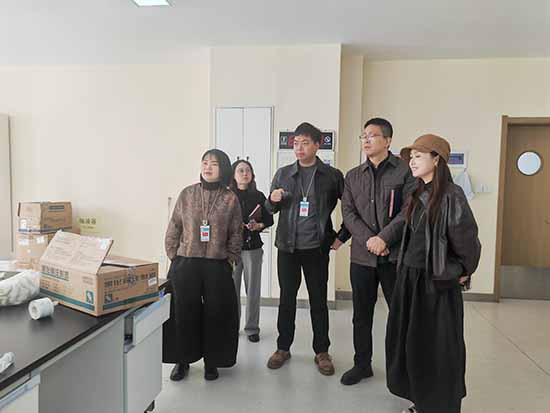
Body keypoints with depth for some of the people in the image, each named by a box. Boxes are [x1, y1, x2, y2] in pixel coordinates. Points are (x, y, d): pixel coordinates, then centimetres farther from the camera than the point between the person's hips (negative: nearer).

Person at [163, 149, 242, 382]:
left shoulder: (230, 199, -1)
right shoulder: (187, 194, 2)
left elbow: (236, 234, 4)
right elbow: (173, 229, 6)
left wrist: (230, 260, 0)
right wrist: (173, 257, 4)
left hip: (217, 266, 0)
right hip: (185, 264, 1)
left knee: (216, 314, 6)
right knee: (184, 313, 7)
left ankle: (211, 362, 26)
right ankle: (182, 360, 27)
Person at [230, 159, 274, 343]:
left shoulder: (259, 196, 6)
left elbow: (269, 219, 10)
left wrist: (259, 225, -8)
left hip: (253, 247, 1)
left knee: (253, 290, 4)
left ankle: (252, 328, 17)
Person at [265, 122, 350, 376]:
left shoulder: (332, 175, -1)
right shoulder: (283, 174, 7)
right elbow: (270, 209, 13)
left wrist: (342, 237, -1)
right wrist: (273, 200, -9)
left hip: (317, 247, -2)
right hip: (287, 246, 2)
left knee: (318, 301, 8)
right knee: (286, 298, 11)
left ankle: (321, 352, 23)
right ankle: (283, 348, 26)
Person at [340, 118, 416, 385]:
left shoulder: (405, 171, -2)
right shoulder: (353, 176, 11)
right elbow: (348, 212, 3)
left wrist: (384, 238, -16)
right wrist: (368, 240, -11)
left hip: (395, 255, -3)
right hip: (361, 255, 4)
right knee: (361, 314, 13)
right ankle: (362, 364, 28)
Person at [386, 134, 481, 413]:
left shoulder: (451, 195, -14)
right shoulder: (417, 195, 8)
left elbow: (467, 240, -11)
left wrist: (463, 272, -1)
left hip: (438, 280, -7)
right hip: (410, 276, 7)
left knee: (437, 345, 5)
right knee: (411, 341, 15)